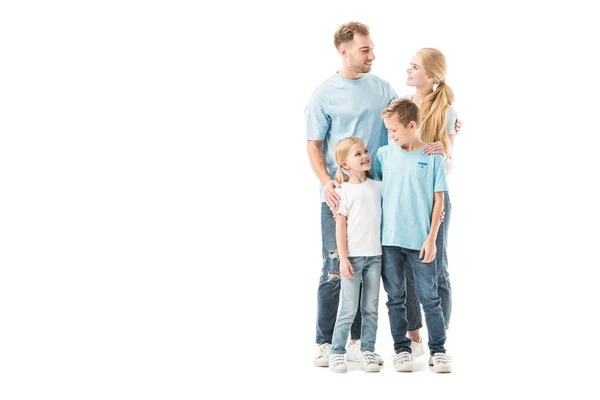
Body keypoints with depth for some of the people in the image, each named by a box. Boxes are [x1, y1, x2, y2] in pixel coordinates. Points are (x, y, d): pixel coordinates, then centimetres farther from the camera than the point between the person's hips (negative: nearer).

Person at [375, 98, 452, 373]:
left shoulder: (433, 157, -1)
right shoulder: (384, 154, 5)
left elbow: (438, 200, -1)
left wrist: (431, 238, -6)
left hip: (420, 240, -2)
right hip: (388, 239, 2)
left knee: (429, 297, 1)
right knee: (395, 298, 8)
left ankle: (438, 350, 12)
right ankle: (401, 349, 18)